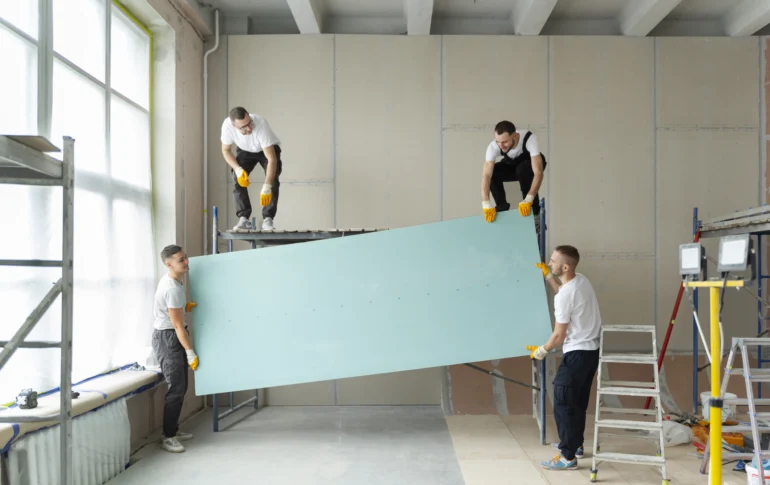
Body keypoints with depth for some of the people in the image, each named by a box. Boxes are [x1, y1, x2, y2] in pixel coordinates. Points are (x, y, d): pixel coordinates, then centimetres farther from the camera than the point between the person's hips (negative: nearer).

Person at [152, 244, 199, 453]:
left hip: (172, 337, 10)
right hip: (167, 338, -10)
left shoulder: (173, 280, 6)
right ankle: (168, 437, -4)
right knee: (176, 388, -11)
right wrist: (190, 353, -19)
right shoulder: (173, 289, -24)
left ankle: (173, 429, 24)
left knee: (181, 387, 14)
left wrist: (185, 305, 7)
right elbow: (178, 326, -22)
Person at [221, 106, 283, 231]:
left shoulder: (261, 124, -43)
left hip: (268, 149, -3)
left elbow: (272, 159, -42)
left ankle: (267, 220, -19)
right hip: (245, 151, 3)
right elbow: (225, 150, -13)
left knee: (273, 181, -23)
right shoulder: (227, 125, -32)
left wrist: (266, 187, -48)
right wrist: (238, 169, -30)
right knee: (237, 180, -17)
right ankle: (243, 219, -12)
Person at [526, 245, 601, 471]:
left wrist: (541, 351, -3)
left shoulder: (565, 295, -24)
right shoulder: (582, 280, 2)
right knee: (578, 401, 21)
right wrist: (547, 276, 21)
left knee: (563, 403, -4)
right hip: (592, 349, 10)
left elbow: (559, 336, -18)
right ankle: (575, 444, 34)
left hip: (577, 353, -10)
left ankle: (568, 457, -2)